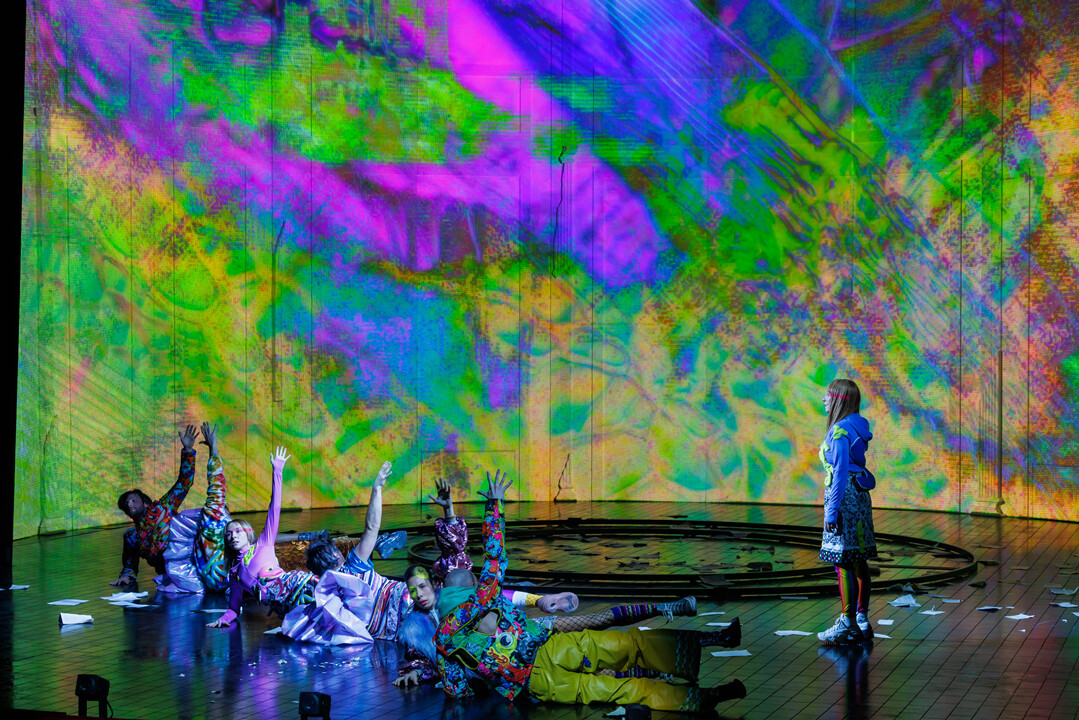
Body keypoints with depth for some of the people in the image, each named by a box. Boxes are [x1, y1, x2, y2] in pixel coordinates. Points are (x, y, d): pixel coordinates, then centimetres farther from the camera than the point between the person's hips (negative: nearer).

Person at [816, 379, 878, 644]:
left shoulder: (840, 431, -14)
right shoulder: (855, 428, 14)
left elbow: (840, 473, -18)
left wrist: (832, 510, -18)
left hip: (845, 497, -10)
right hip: (858, 496, 10)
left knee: (843, 561, -6)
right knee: (858, 561, 11)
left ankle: (848, 624, -5)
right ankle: (862, 621, 16)